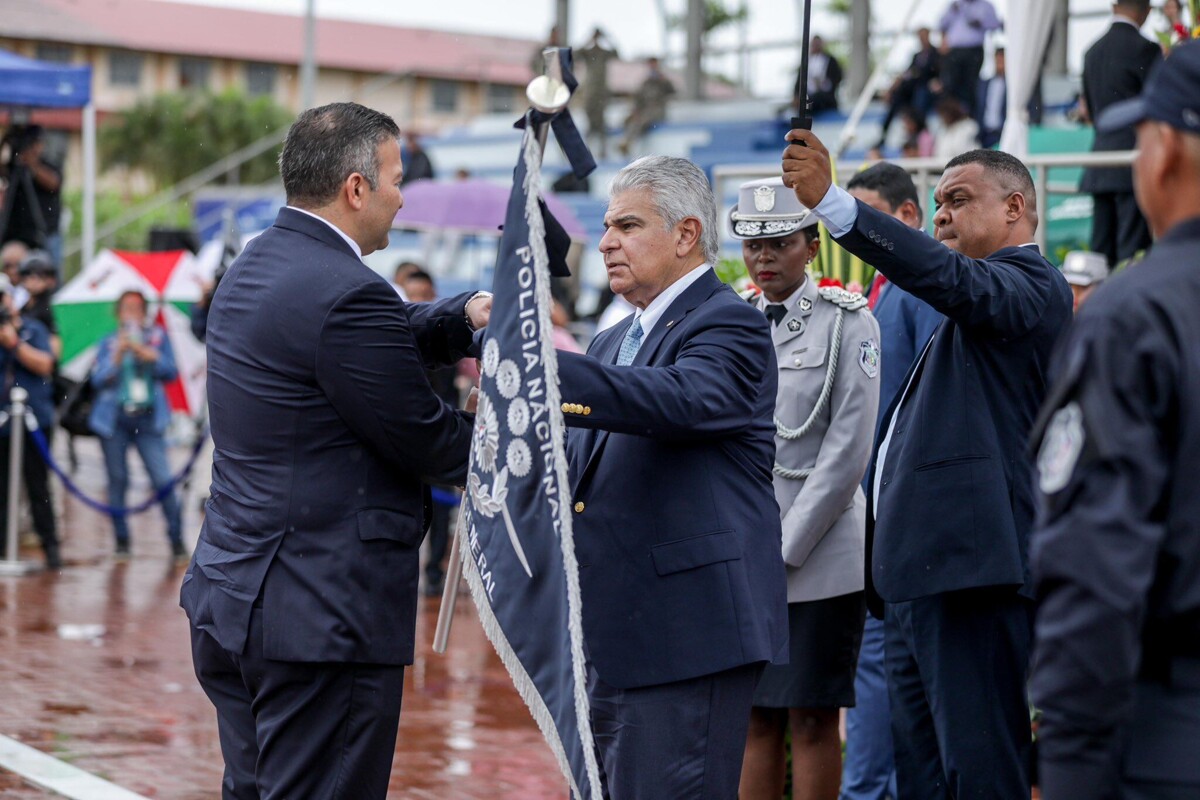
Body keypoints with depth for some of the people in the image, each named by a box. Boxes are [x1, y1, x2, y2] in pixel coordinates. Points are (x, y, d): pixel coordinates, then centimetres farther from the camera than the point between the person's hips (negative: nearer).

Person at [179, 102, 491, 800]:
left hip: (233, 597, 10)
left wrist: (464, 317, 7)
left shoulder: (255, 268, 12)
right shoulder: (346, 294, -20)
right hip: (323, 618, -10)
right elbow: (424, 439, -13)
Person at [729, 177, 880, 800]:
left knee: (812, 719, 0)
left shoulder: (848, 323, -2)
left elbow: (848, 448, -8)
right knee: (754, 718, 6)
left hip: (819, 554, -4)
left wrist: (786, 547, -11)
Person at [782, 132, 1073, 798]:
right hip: (917, 579, 11)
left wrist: (829, 200, -33)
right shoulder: (977, 300, 26)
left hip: (969, 570, -11)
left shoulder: (1030, 286, -5)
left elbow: (946, 275, -26)